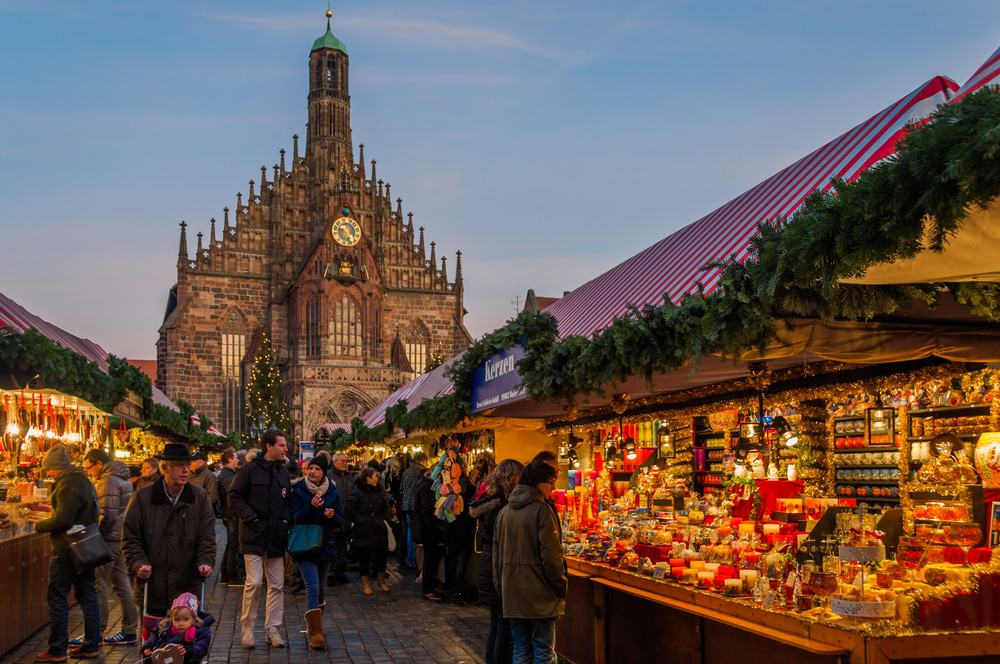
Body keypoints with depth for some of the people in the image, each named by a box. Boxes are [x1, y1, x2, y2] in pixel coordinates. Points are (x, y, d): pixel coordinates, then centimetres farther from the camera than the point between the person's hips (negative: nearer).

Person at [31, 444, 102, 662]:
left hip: (67, 550, -9)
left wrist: (39, 525, -8)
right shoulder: (83, 480, 13)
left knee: (57, 598, 0)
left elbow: (62, 520, -22)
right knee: (87, 595, 11)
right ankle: (91, 645, 16)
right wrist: (49, 518, 17)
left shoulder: (68, 485, -18)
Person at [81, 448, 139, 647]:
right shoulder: (123, 479, 16)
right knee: (122, 584, 11)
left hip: (109, 539, -9)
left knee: (100, 586, -2)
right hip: (122, 538, 9)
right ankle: (129, 631, 15)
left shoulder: (107, 481, -15)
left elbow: (107, 514, -21)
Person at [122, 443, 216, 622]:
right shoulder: (142, 497, 0)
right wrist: (139, 564, -13)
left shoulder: (200, 498, 4)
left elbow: (207, 538, 3)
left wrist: (206, 561, -14)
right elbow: (130, 538, 1)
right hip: (151, 588, -1)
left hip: (188, 587, 1)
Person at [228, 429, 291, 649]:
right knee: (254, 582, -8)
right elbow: (234, 497, -7)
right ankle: (247, 627, 8)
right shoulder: (250, 470, -7)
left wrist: (286, 519, 6)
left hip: (276, 537, 6)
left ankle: (272, 629, 15)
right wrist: (251, 517, -15)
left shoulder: (283, 472, 12)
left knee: (277, 585, 6)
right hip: (254, 536, -6)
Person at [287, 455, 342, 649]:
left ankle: (314, 626, 32)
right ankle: (316, 633, -14)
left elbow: (340, 521, 7)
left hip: (325, 546, 4)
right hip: (304, 546, -4)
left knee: (319, 588, 14)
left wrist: (333, 515, -15)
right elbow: (294, 518, -12)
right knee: (313, 587, -15)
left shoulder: (332, 493, 3)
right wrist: (311, 507, -26)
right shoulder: (298, 491, -5)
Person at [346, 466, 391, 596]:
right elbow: (350, 511, -12)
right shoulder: (356, 492, -11)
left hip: (379, 530, 5)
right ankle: (365, 583, 18)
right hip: (363, 531, -5)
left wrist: (384, 519, 4)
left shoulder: (379, 491, 6)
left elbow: (385, 508, 17)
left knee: (381, 554, 7)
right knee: (364, 557, 4)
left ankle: (381, 580, 26)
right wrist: (362, 521, -14)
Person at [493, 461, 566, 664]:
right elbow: (550, 554, -16)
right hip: (539, 594, -6)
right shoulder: (541, 510, -14)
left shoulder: (505, 511, 8)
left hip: (511, 593, 6)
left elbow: (497, 553, 12)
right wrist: (560, 587, -4)